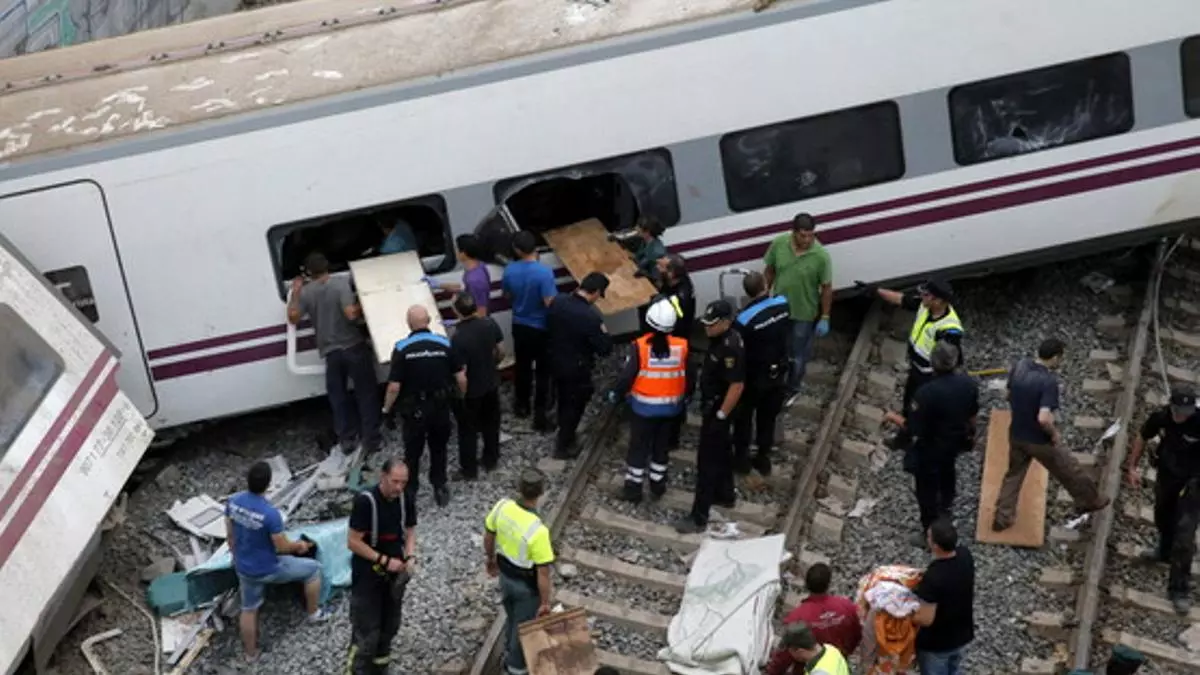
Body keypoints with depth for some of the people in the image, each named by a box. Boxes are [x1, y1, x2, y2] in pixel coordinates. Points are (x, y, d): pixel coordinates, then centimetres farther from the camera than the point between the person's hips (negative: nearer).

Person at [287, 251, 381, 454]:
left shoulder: (305, 292, -3)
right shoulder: (342, 284, -14)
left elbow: (293, 318, 0)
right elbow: (351, 314, -24)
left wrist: (295, 293, 9)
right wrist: (362, 306, -5)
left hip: (330, 351, 3)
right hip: (354, 346, -3)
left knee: (338, 396, 17)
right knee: (366, 393, 8)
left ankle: (346, 438, 18)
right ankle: (371, 439, 8)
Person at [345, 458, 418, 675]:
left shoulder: (407, 498, -7)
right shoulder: (365, 501, -24)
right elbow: (353, 542, -20)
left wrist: (410, 557, -11)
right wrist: (384, 561, -22)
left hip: (395, 573, 6)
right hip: (367, 575, -6)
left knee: (389, 627, 19)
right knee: (366, 632, -4)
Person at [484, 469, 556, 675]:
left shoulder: (502, 507, -20)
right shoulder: (538, 531, -37)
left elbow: (488, 536, -1)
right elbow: (543, 572, -28)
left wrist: (490, 559, 20)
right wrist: (545, 603, -13)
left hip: (505, 575, 6)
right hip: (527, 585, -6)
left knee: (511, 618, 31)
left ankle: (511, 655, 55)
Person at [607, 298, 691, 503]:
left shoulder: (641, 346, -21)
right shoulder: (681, 347, -12)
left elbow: (627, 375, -15)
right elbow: (688, 377, -1)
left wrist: (615, 393, 2)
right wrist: (684, 396, 18)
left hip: (644, 406, -3)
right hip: (670, 406, 3)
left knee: (638, 447, 10)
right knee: (661, 446, 19)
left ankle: (633, 488, 16)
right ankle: (658, 485, 29)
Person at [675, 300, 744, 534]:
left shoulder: (730, 348, -29)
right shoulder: (721, 338, 2)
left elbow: (737, 386, -30)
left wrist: (720, 416, -24)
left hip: (717, 410, -10)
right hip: (712, 405, 10)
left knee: (707, 461, -5)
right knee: (721, 451, 25)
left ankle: (699, 517, 0)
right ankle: (725, 495, 44)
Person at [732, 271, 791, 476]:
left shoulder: (744, 319, -29)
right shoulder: (783, 304, -15)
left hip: (753, 377, -4)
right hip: (778, 374, 4)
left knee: (743, 418, 18)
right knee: (768, 418, 21)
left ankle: (741, 459, 30)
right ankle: (764, 459, 32)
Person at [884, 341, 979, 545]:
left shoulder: (927, 393, -36)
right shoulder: (968, 383, -18)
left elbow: (914, 427, -27)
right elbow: (972, 414, -1)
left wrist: (894, 417, -9)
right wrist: (970, 434, 19)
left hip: (930, 448, -6)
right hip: (956, 442, 6)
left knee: (927, 490, 15)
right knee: (947, 471, 36)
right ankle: (946, 505, 63)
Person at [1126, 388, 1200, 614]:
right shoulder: (1161, 416, -19)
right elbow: (1142, 437, 1)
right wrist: (1132, 467, 0)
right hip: (1168, 471, 5)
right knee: (1163, 515, 26)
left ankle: (1178, 589, -3)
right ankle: (1165, 551, 57)